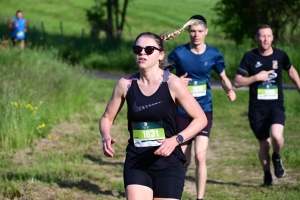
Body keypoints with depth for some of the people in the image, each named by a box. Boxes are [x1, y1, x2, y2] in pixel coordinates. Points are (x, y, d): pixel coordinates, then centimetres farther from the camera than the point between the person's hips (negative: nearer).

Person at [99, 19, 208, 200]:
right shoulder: (126, 85, -1)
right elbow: (107, 118, 11)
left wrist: (176, 140, -19)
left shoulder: (173, 84, -9)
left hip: (168, 165, -2)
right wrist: (106, 137, -11)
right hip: (136, 164, 2)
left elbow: (200, 119, -5)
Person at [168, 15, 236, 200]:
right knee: (183, 161, 7)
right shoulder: (178, 53, -5)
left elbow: (223, 77, 12)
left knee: (200, 156, -17)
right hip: (182, 112, 0)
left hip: (204, 110, 0)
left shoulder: (214, 54, -1)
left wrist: (230, 90, -9)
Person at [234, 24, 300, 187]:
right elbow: (237, 82, -4)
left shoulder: (280, 55, 0)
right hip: (257, 108, 0)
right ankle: (267, 174, 31)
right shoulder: (250, 57, -4)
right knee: (264, 145, 5)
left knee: (276, 136, -26)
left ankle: (277, 157, 8)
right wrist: (257, 77, -15)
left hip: (276, 106, 0)